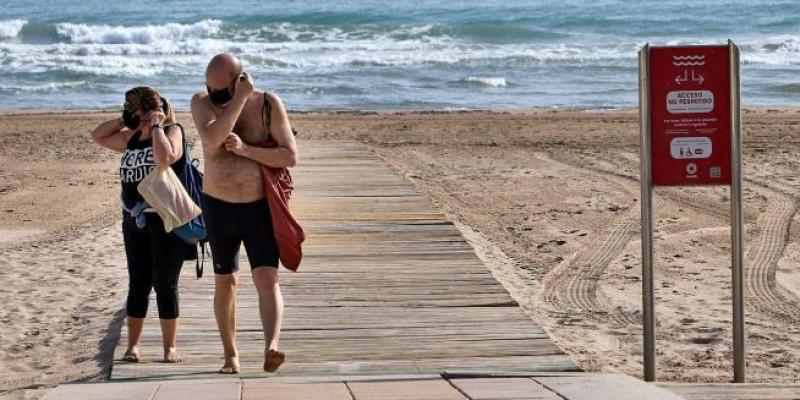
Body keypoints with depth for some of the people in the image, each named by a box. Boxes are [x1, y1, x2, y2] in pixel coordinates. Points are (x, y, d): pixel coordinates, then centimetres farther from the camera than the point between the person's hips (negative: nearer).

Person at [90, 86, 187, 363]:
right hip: (135, 219, 6)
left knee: (165, 284, -1)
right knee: (138, 284, 9)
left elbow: (165, 158, -27)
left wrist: (155, 126, -15)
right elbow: (97, 136, 21)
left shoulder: (171, 131, -6)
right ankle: (132, 346, 13)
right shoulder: (132, 138, 12)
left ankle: (170, 347, 7)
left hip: (166, 221, -6)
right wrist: (122, 121, 7)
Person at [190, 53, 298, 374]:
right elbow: (212, 139, -27)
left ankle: (271, 348, -30)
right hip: (218, 207, 2)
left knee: (266, 278, -16)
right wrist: (241, 98, -26)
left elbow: (290, 157, -12)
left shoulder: (268, 104, -8)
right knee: (225, 281, 10)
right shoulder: (202, 102, -6)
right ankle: (231, 355, 23)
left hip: (261, 207, -2)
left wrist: (245, 149, -22)